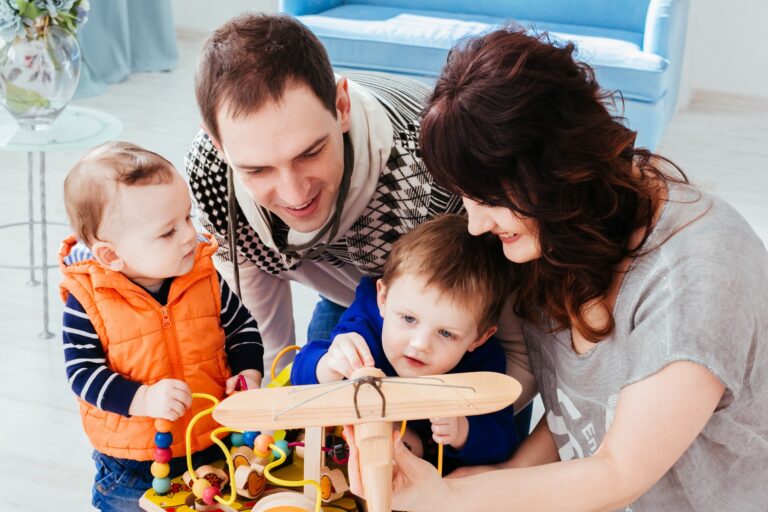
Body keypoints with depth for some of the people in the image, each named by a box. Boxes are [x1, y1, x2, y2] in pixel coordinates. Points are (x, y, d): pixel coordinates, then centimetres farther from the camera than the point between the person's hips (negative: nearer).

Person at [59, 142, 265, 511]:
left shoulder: (204, 278, -9)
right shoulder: (87, 301, -18)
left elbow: (242, 327, 5)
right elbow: (82, 372, -16)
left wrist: (248, 373, -11)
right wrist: (142, 399, -28)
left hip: (214, 443, 3)